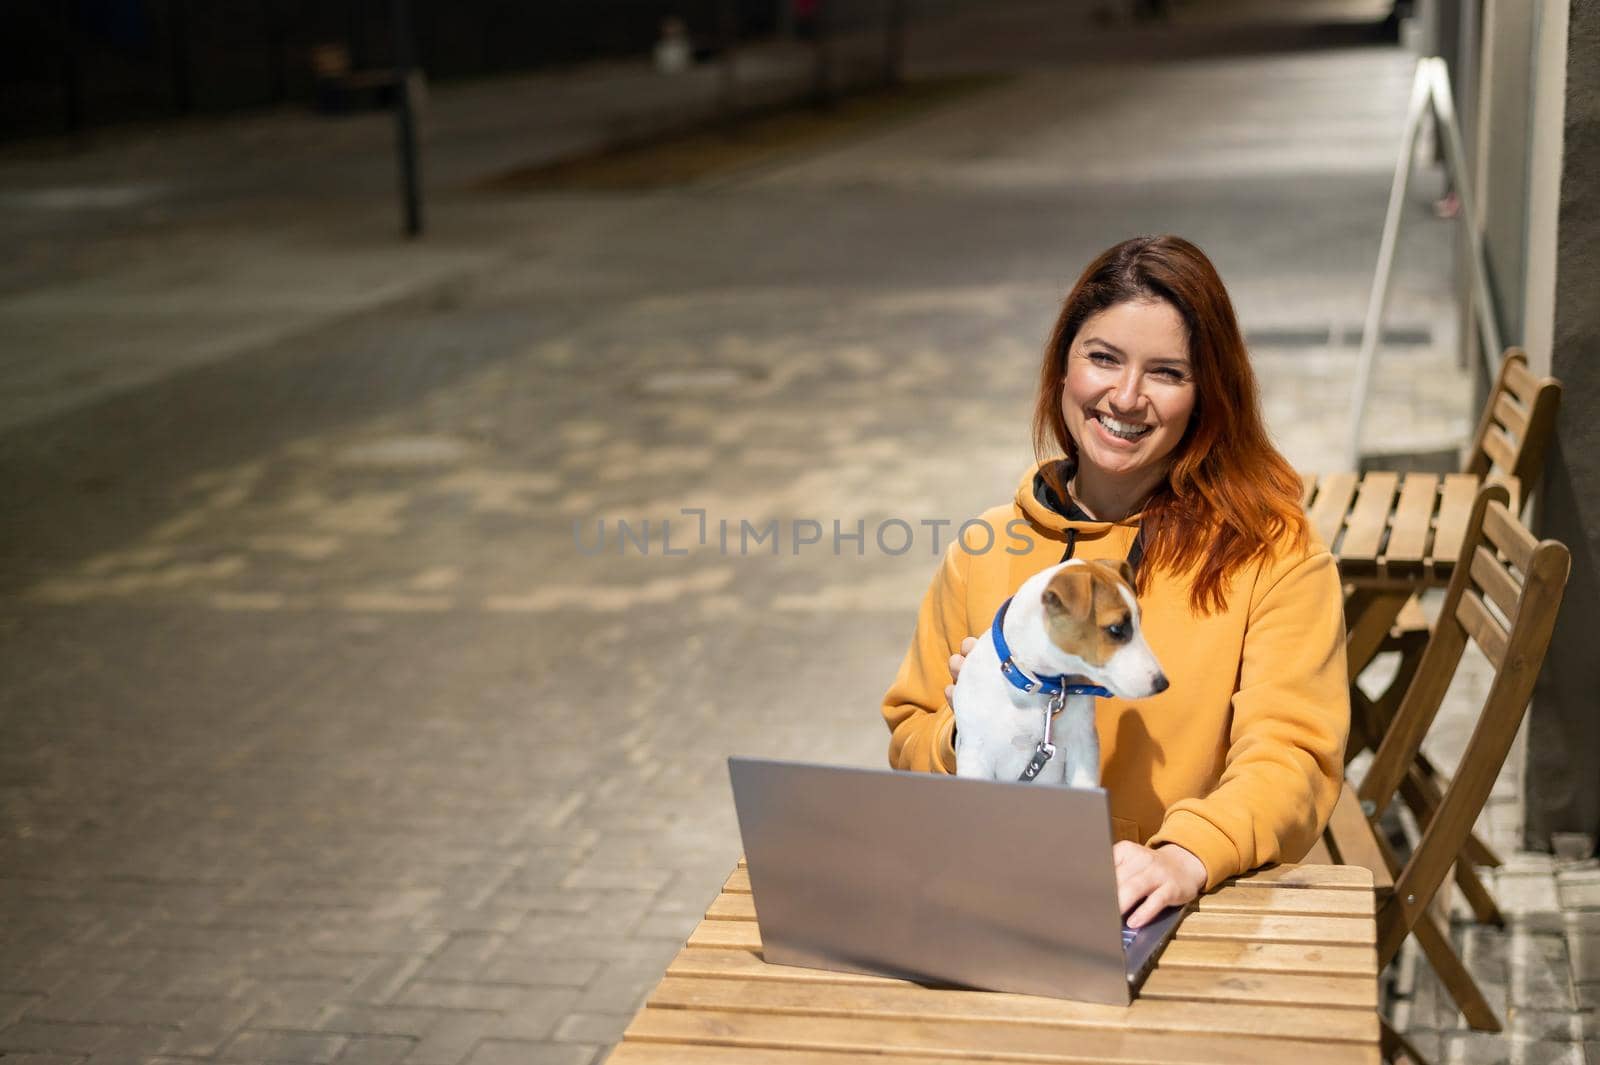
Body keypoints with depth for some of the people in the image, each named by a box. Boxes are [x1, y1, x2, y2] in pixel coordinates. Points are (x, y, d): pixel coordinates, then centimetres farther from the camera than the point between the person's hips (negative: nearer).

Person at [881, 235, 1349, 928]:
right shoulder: (987, 548, 9)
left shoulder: (1273, 552, 0)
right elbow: (910, 737, 16)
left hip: (1206, 915, -4)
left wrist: (1184, 858, -28)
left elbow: (1291, 759, -10)